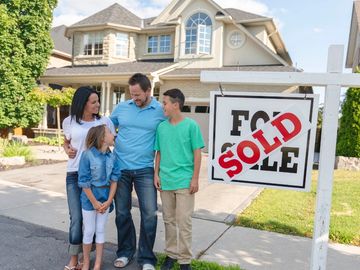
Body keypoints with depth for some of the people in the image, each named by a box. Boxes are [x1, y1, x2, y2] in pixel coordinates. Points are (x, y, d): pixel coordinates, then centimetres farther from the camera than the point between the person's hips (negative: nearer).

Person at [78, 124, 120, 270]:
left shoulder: (111, 157, -3)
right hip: (89, 197, -3)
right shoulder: (87, 155, -16)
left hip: (105, 197, 4)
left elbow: (114, 180, 0)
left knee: (100, 230, 12)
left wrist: (109, 200, -7)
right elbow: (84, 182, -14)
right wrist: (94, 202, -11)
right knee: (89, 231, 8)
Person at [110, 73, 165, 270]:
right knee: (122, 213, 12)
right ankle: (125, 252, 31)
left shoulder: (160, 111, -4)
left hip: (145, 170, -2)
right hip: (120, 168, 2)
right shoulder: (121, 107, 2)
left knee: (149, 214, -1)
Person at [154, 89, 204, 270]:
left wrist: (195, 179, -7)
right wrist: (156, 174, 5)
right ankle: (171, 254, 30)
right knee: (169, 220, 14)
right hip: (165, 181, 4)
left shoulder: (191, 125, -6)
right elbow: (159, 153, 12)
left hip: (184, 181, -4)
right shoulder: (161, 127, 5)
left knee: (184, 222, 1)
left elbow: (197, 153, -4)